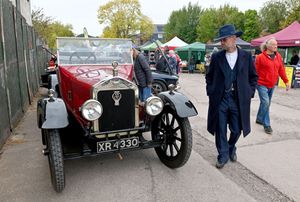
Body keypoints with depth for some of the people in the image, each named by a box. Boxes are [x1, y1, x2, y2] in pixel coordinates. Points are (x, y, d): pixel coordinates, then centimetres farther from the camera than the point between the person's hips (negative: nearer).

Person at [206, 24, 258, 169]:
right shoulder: (216, 57, 1)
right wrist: (211, 91, 1)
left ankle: (231, 148, 39)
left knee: (236, 130, 9)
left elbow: (253, 77, 10)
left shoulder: (246, 56, 2)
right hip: (220, 99, 0)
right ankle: (223, 155, 25)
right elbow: (209, 76, 10)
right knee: (220, 130, 6)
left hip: (239, 100, 1)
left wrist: (249, 92, 2)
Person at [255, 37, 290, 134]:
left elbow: (281, 69, 11)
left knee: (266, 103, 15)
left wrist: (286, 81, 9)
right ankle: (267, 125, -2)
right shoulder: (260, 57, -12)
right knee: (265, 103, -13)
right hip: (262, 84, -7)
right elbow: (255, 71, -10)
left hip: (272, 85, 7)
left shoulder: (278, 56, 7)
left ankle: (259, 119, 33)